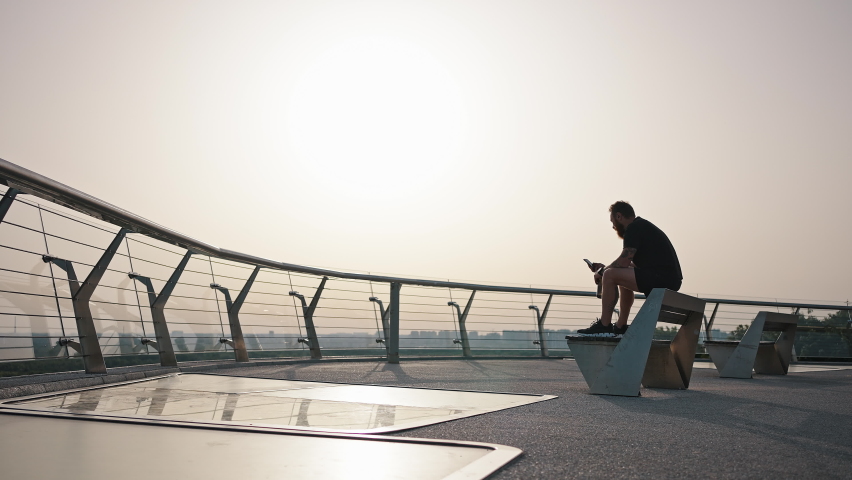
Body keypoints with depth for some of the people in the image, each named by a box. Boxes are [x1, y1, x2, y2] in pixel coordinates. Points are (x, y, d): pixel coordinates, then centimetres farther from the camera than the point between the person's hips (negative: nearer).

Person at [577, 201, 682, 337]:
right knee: (623, 278, 28)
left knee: (610, 275, -11)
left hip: (661, 278, -11)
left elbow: (623, 261, -14)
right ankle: (621, 327, 25)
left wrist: (601, 272, 2)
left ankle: (604, 326, -7)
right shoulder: (643, 226, 24)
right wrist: (605, 268, 24)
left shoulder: (634, 228, -7)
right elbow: (630, 264, 25)